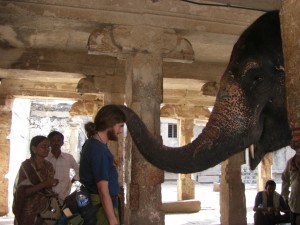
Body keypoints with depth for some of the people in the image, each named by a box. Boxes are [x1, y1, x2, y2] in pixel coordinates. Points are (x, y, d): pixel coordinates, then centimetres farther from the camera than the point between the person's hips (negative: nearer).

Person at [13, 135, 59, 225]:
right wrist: (44, 184, -25)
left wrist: (52, 184, -4)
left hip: (45, 210, 5)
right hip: (29, 212, -5)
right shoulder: (26, 166, -11)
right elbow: (23, 192, -18)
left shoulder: (49, 166, 5)